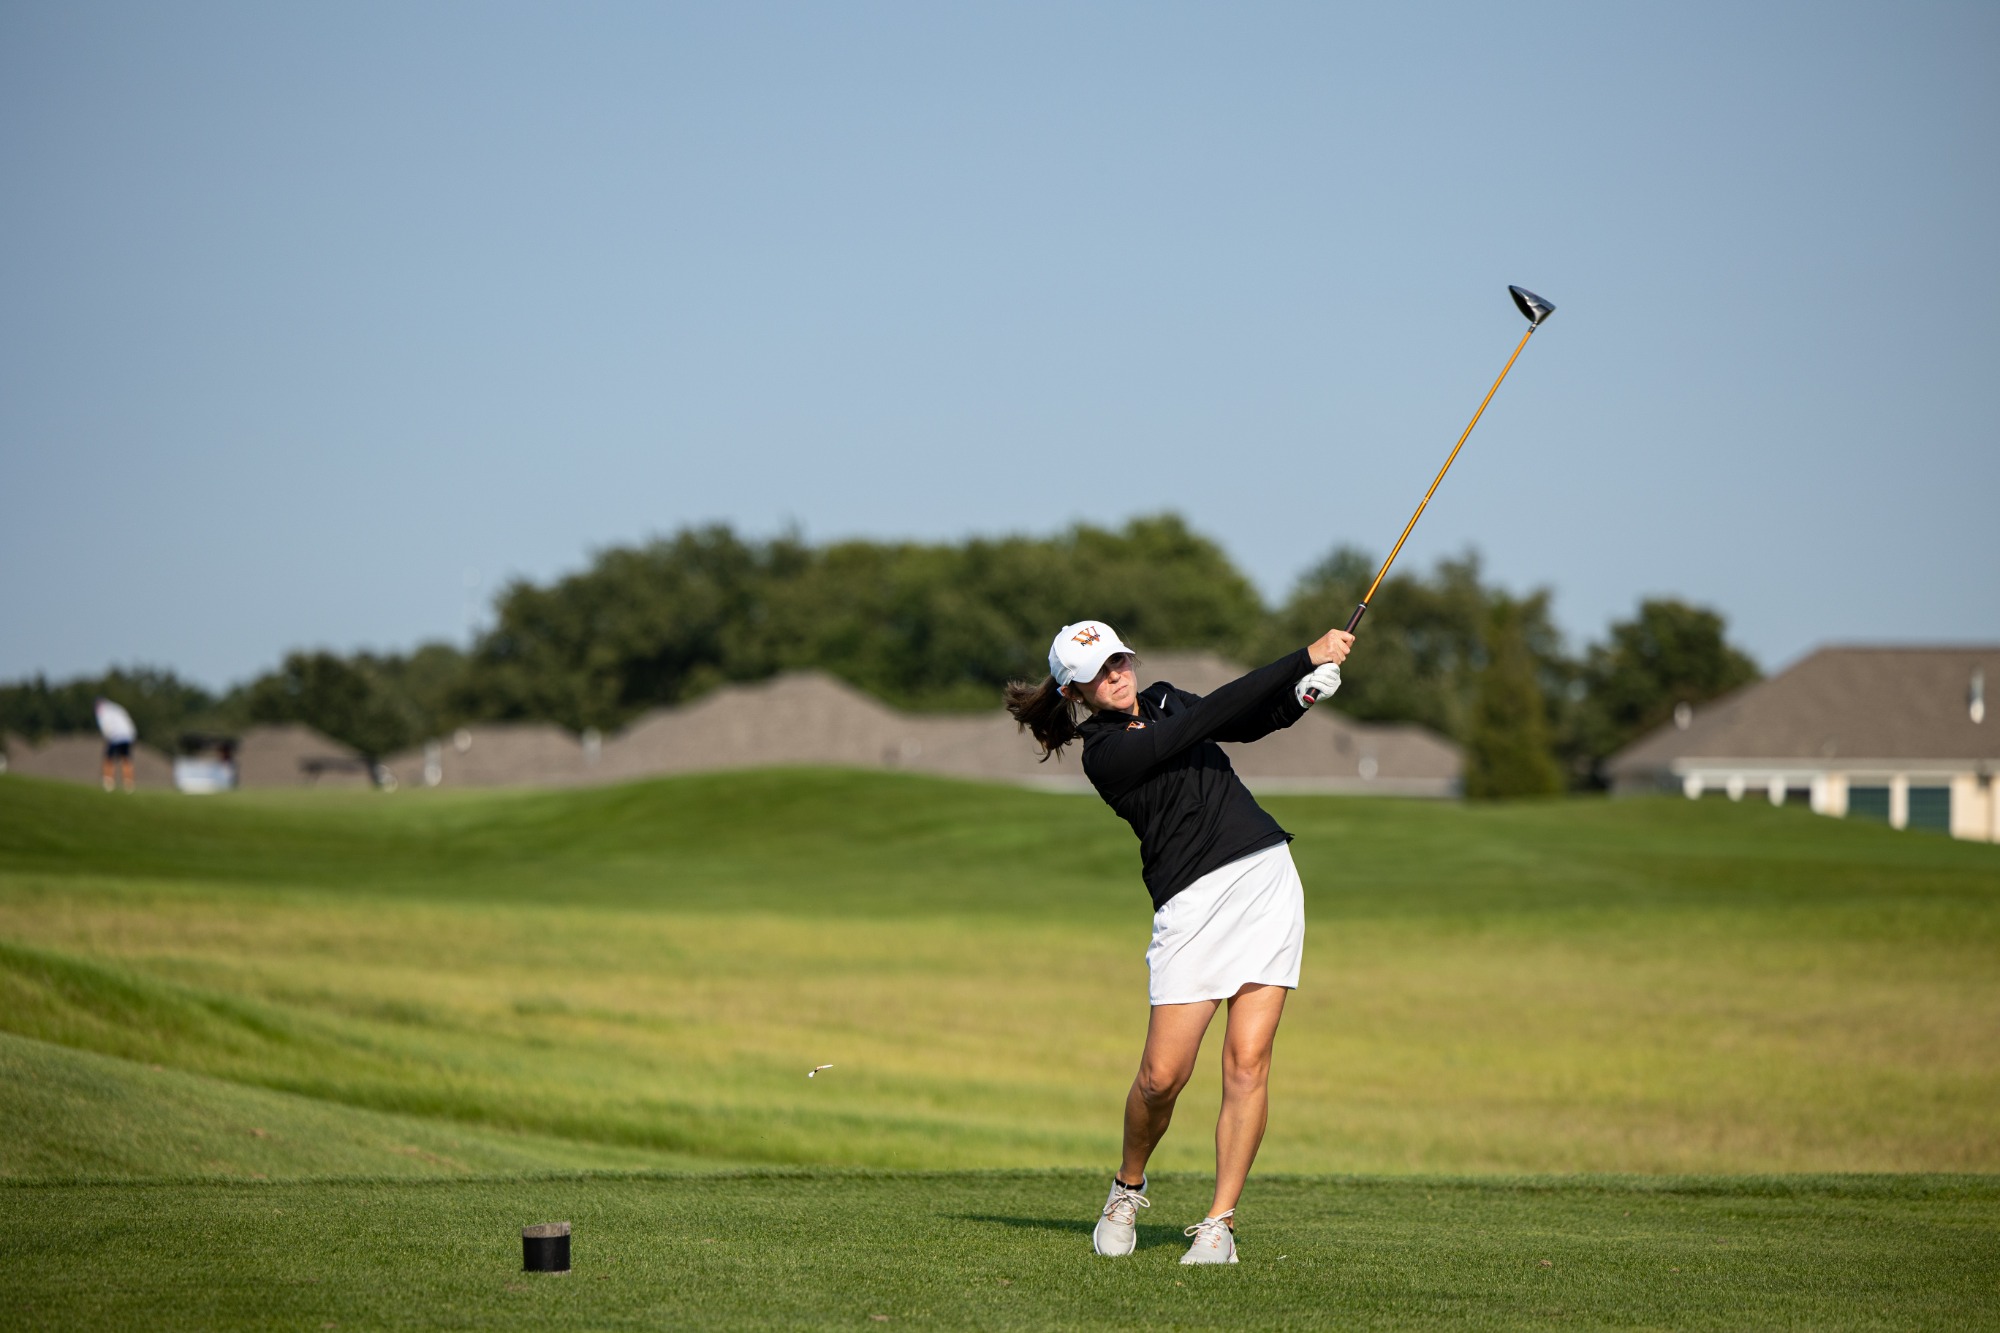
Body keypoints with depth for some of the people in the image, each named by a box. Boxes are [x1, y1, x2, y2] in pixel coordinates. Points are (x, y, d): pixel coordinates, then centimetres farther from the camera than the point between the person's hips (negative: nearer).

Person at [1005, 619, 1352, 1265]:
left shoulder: (1163, 701, 16)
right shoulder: (1104, 753, -9)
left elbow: (1252, 721, 24)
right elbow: (1210, 715, -15)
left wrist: (1303, 693, 1)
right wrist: (1308, 656, -17)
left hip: (1267, 874, 5)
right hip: (1193, 900, -5)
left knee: (1248, 1063, -6)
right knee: (1163, 1075, -9)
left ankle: (1219, 1222, -2)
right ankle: (1128, 1188, 21)